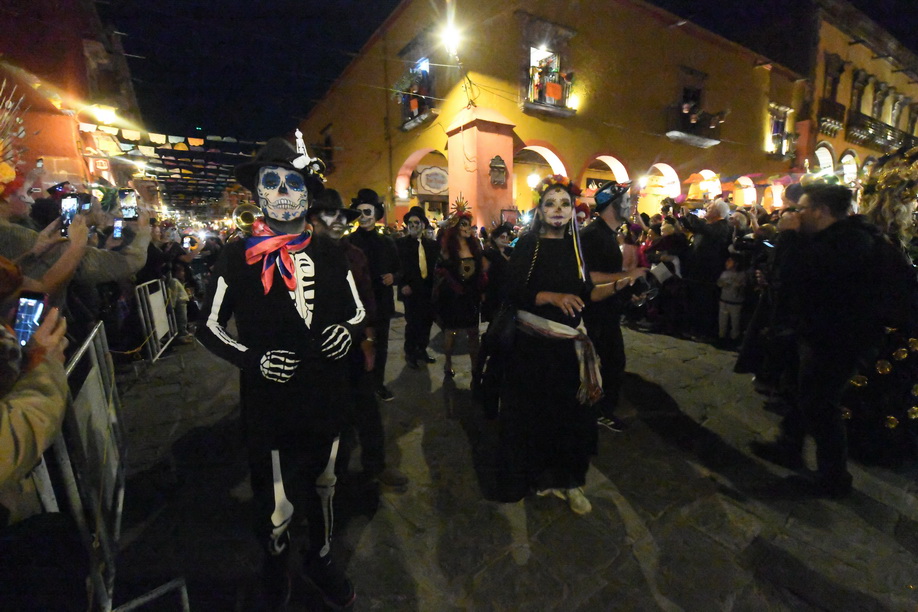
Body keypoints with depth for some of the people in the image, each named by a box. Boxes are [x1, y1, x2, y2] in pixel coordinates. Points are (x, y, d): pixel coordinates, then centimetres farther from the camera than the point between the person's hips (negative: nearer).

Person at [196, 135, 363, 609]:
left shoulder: (328, 253, 2)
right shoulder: (238, 256, -3)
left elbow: (358, 311, 9)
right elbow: (209, 326, 1)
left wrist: (349, 330, -13)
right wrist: (252, 358, -16)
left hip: (326, 399, 3)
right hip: (270, 404, -2)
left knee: (322, 486, 21)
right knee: (276, 503, 10)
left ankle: (320, 558, 51)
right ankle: (275, 560, 47)